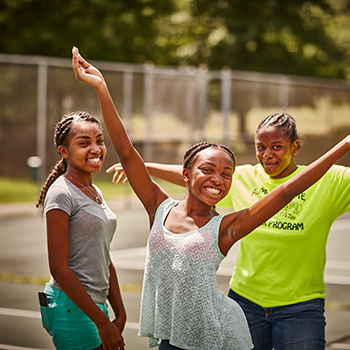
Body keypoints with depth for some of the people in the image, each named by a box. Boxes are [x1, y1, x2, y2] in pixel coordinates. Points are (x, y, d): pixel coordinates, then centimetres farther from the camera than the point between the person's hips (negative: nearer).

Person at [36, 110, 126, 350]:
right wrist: (102, 323, -18)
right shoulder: (61, 193, -12)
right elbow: (59, 268, -17)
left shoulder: (95, 193, 14)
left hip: (96, 304, 8)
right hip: (72, 307, -8)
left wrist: (120, 314, 10)